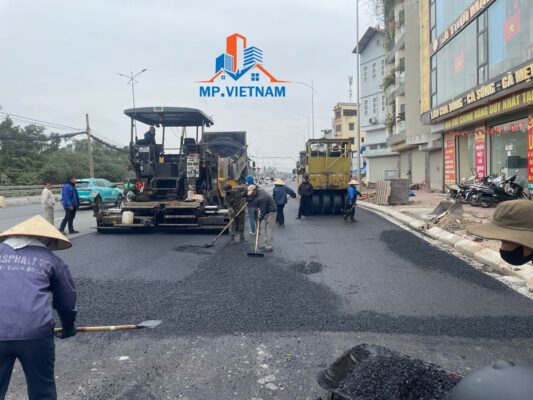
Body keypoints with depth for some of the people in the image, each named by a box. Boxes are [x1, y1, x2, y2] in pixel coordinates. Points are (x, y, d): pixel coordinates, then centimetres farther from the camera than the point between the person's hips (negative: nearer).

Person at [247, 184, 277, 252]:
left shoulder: (261, 198, -29)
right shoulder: (258, 190, 0)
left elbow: (263, 210, -24)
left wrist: (260, 220, -17)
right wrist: (258, 207, 15)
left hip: (271, 212, -10)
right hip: (267, 211, 10)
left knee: (269, 229, -11)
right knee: (266, 229, 13)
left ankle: (269, 247, -10)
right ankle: (267, 245, 19)